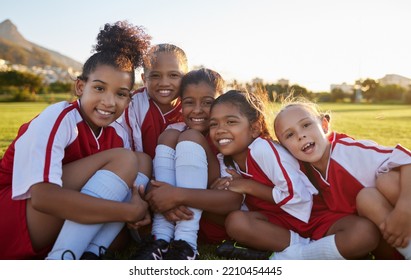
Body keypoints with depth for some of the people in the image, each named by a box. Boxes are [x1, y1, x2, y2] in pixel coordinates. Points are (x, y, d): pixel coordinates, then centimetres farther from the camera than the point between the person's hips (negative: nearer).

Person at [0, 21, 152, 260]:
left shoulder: (119, 134, 2)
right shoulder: (57, 118, -19)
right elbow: (41, 197, -31)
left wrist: (141, 203, -27)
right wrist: (129, 211, -29)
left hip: (60, 230, 7)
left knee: (143, 162, -1)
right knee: (123, 159, -20)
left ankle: (92, 254, -14)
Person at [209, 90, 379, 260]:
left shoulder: (263, 149, -21)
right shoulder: (226, 160, 0)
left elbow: (298, 197, -24)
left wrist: (249, 186, -19)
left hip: (316, 217, -4)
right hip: (280, 223, 5)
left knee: (365, 232, -32)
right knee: (235, 221, -25)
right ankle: (303, 248, -14)